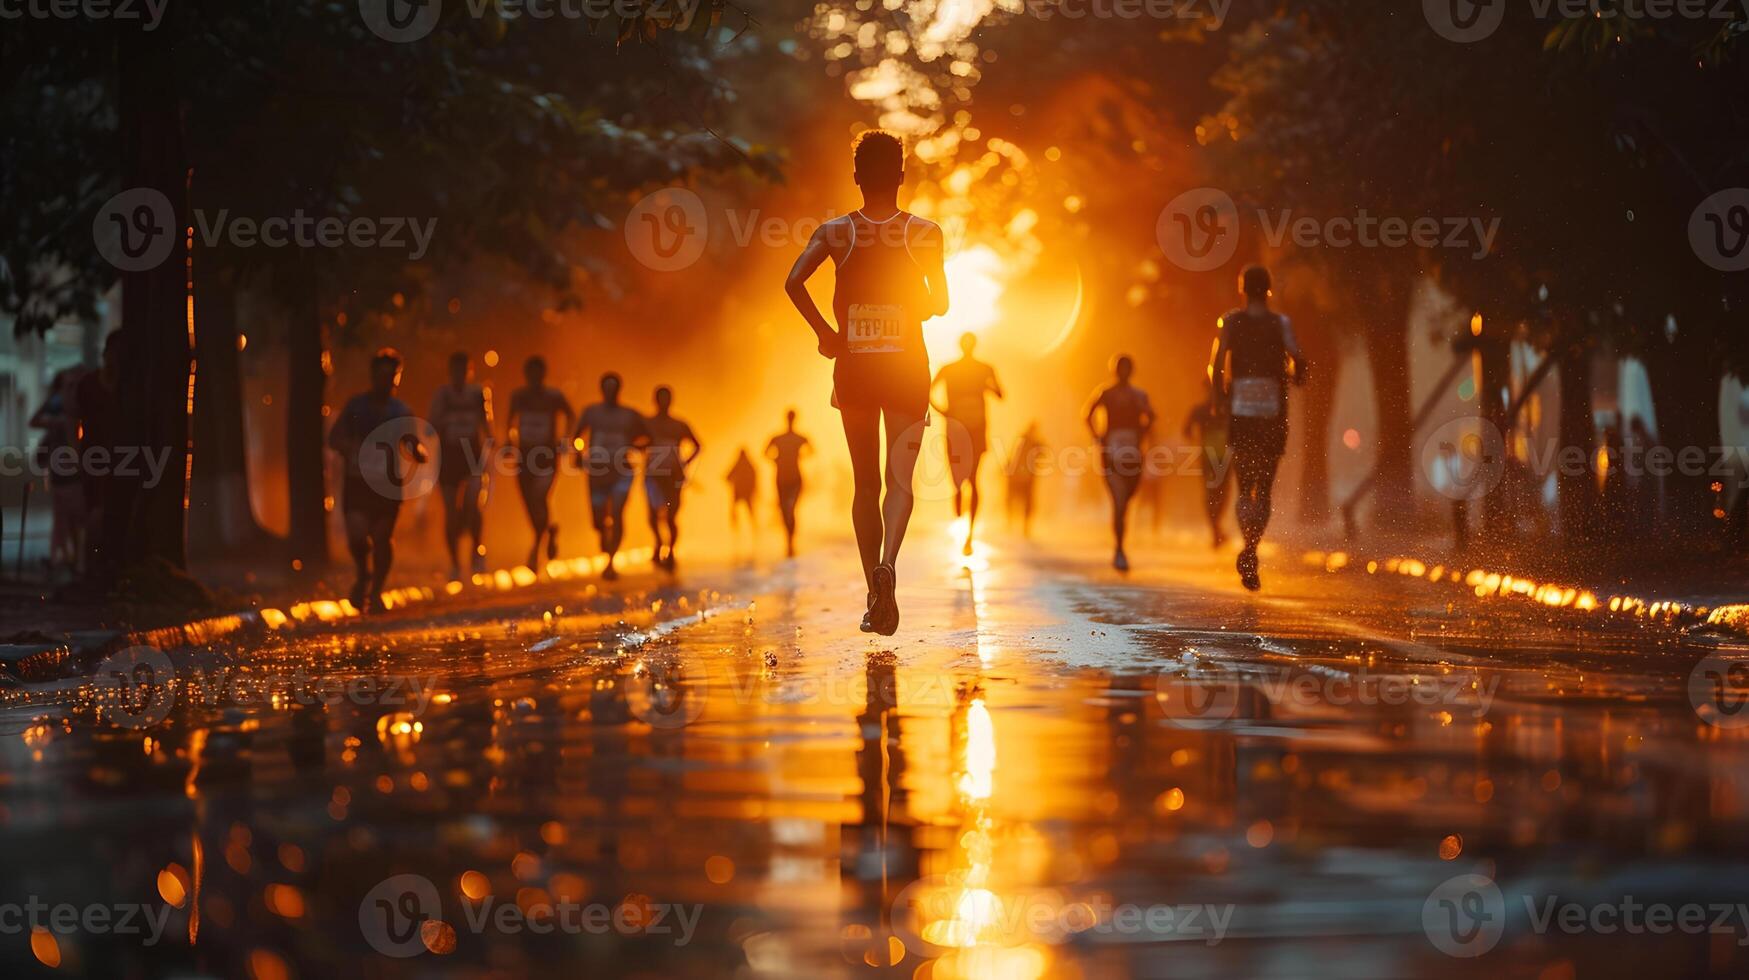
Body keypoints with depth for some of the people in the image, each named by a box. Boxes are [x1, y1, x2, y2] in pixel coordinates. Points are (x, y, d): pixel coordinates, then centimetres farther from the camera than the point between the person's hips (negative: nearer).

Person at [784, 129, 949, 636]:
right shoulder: (925, 233, -3)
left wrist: (824, 331, -3)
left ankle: (875, 596, 12)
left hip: (853, 366, 1)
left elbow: (794, 281, -14)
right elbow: (940, 303, -3)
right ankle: (888, 564, -30)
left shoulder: (836, 232, -1)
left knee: (864, 484, 11)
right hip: (907, 365, -1)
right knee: (900, 479, -2)